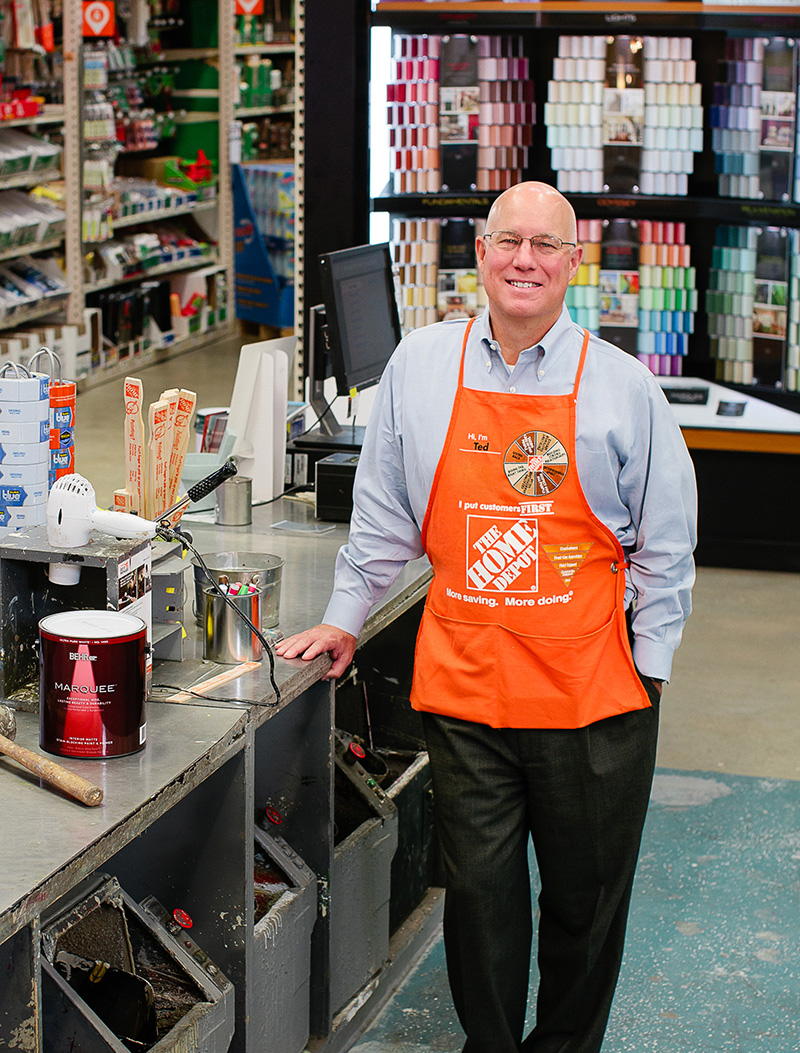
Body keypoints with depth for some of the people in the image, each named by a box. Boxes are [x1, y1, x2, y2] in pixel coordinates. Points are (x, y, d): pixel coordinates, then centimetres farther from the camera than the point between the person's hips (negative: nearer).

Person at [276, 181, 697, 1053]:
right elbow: (383, 515, 14)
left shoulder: (623, 385, -1)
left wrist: (648, 665, 1)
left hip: (592, 690, -1)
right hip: (463, 681, 1)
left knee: (586, 898, 9)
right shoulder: (420, 367, 4)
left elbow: (664, 547, 4)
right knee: (478, 890, 8)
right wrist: (344, 620, 15)